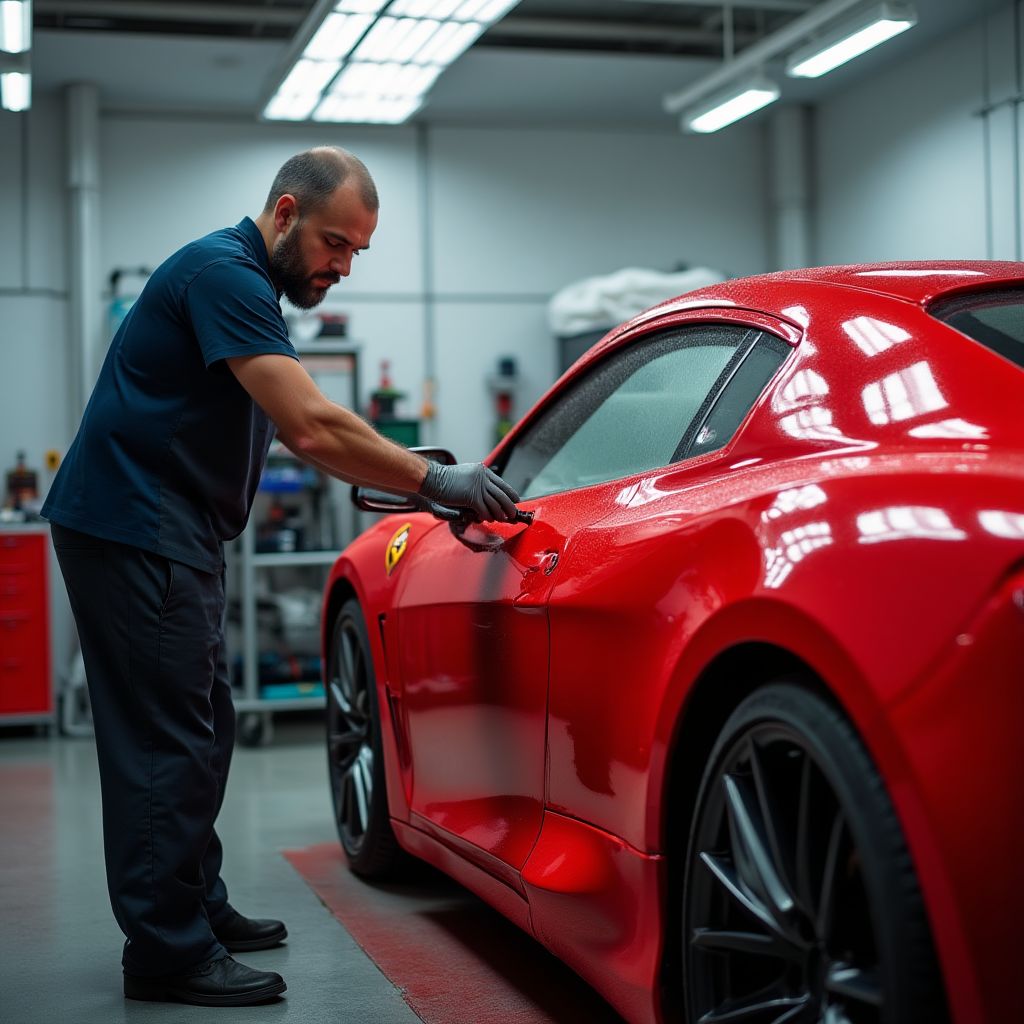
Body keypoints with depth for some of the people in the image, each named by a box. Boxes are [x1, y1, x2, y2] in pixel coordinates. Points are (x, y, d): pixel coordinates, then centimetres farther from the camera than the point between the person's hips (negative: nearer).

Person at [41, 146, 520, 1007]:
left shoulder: (245, 282, 17)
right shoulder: (224, 273, -16)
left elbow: (304, 428, 19)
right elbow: (310, 427, -25)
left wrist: (399, 475, 8)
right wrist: (432, 481, -19)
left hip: (167, 531, 11)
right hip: (132, 526, -11)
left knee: (198, 729, 15)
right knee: (170, 738, -8)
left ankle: (199, 910, 25)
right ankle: (168, 953, -1)